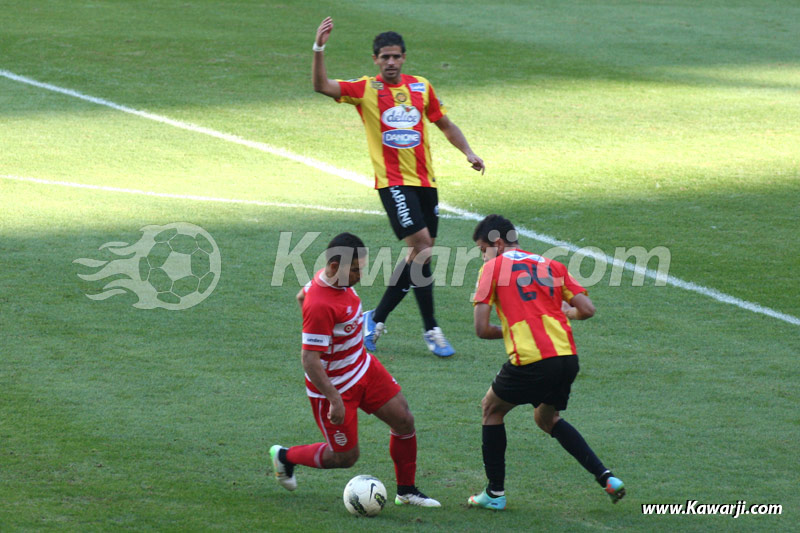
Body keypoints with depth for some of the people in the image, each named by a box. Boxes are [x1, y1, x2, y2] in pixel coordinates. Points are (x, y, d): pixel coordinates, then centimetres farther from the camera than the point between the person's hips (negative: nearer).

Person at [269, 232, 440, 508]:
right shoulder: (320, 306, -34)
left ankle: (406, 491, 22)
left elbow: (301, 296, 16)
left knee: (404, 422, 4)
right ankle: (285, 457, 28)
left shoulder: (333, 278, -6)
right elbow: (309, 360, -32)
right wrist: (334, 399, -33)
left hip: (364, 368, 9)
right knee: (345, 457, 2)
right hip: (335, 386, -9)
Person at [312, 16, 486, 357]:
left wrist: (468, 152, 8)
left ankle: (377, 319, 20)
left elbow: (445, 124, 21)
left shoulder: (421, 87, 10)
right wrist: (319, 49, -29)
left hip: (425, 181, 5)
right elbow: (322, 86, -15)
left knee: (420, 254, 6)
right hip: (393, 181, -5)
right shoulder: (365, 90, -3)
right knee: (422, 245, -17)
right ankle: (430, 329, -10)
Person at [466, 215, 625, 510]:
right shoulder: (551, 265, 18)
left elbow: (481, 328, -2)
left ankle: (495, 494, 19)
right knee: (547, 418, 29)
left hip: (530, 363, -6)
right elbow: (587, 309, 10)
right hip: (567, 357, 6)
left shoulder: (493, 267, 4)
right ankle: (606, 477, 15)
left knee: (491, 410, 21)